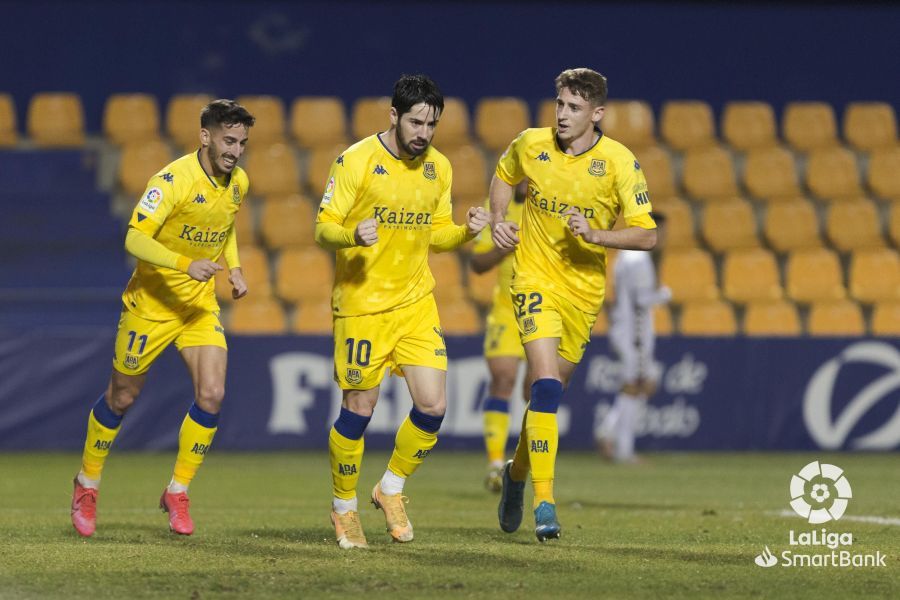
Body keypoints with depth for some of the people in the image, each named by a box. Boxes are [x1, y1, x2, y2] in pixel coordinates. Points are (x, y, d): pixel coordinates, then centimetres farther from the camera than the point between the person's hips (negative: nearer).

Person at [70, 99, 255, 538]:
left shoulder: (238, 183, 0)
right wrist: (185, 264, -41)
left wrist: (234, 268, 6)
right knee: (122, 398, 8)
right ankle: (87, 484, 30)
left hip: (200, 303, 5)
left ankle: (177, 492, 4)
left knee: (211, 394, -11)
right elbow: (135, 239, -29)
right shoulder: (174, 180, -23)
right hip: (152, 301, -5)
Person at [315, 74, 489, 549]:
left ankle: (391, 490, 18)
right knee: (359, 411, 0)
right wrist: (352, 235, -30)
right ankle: (344, 509, 20)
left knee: (433, 406, -6)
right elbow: (323, 228, -9)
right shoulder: (356, 161, -10)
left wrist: (466, 231, -5)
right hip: (362, 303, -4)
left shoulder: (438, 167, 6)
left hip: (415, 301, 4)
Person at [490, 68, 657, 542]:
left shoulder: (620, 162, -11)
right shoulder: (531, 145, -5)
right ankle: (544, 503, -22)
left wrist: (596, 235, -26)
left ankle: (518, 471, 41)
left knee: (549, 391, 12)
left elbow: (646, 236, -11)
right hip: (536, 280, -1)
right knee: (546, 383, -20)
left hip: (584, 289, 1)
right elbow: (504, 176, 19)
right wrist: (498, 219, 1)